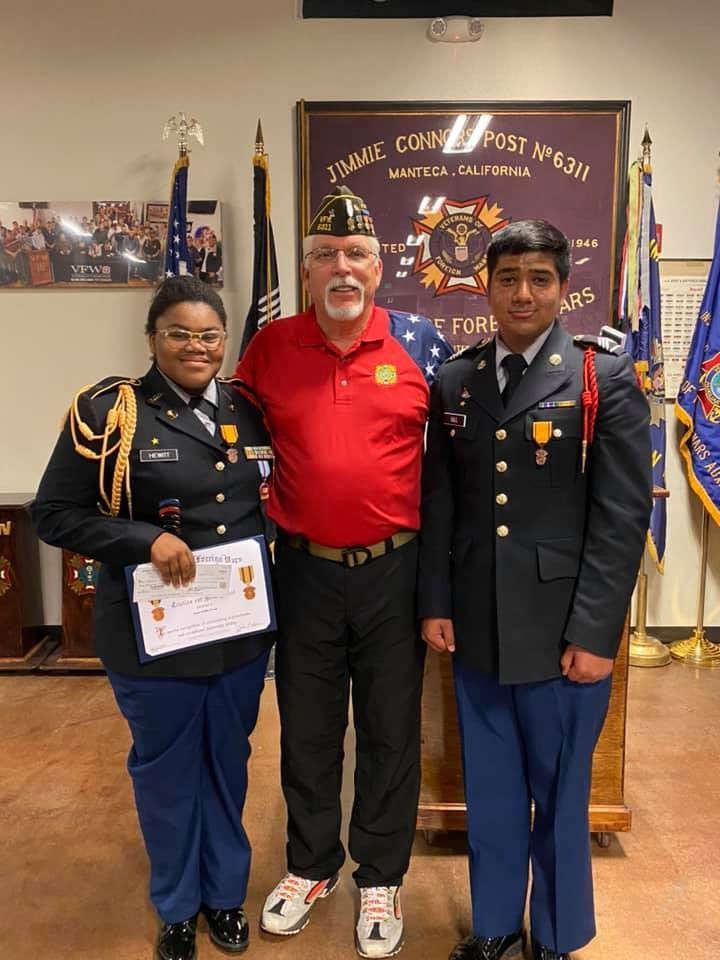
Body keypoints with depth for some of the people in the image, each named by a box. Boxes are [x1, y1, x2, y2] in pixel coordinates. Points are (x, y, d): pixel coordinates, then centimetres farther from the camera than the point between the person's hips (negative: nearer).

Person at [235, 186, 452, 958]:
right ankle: (309, 866, 42)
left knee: (391, 731, 14)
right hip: (305, 571, 1)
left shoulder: (418, 342, -3)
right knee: (306, 730, 17)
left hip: (394, 570, -1)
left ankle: (381, 879, 37)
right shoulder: (270, 348, -1)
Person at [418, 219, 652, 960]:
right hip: (474, 629, 3)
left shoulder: (607, 379, -5)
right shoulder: (453, 383, 6)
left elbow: (623, 515, -8)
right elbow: (437, 505, 7)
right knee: (489, 791, 18)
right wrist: (435, 604, 3)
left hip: (561, 631, -3)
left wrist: (594, 632, -12)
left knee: (559, 795, 14)